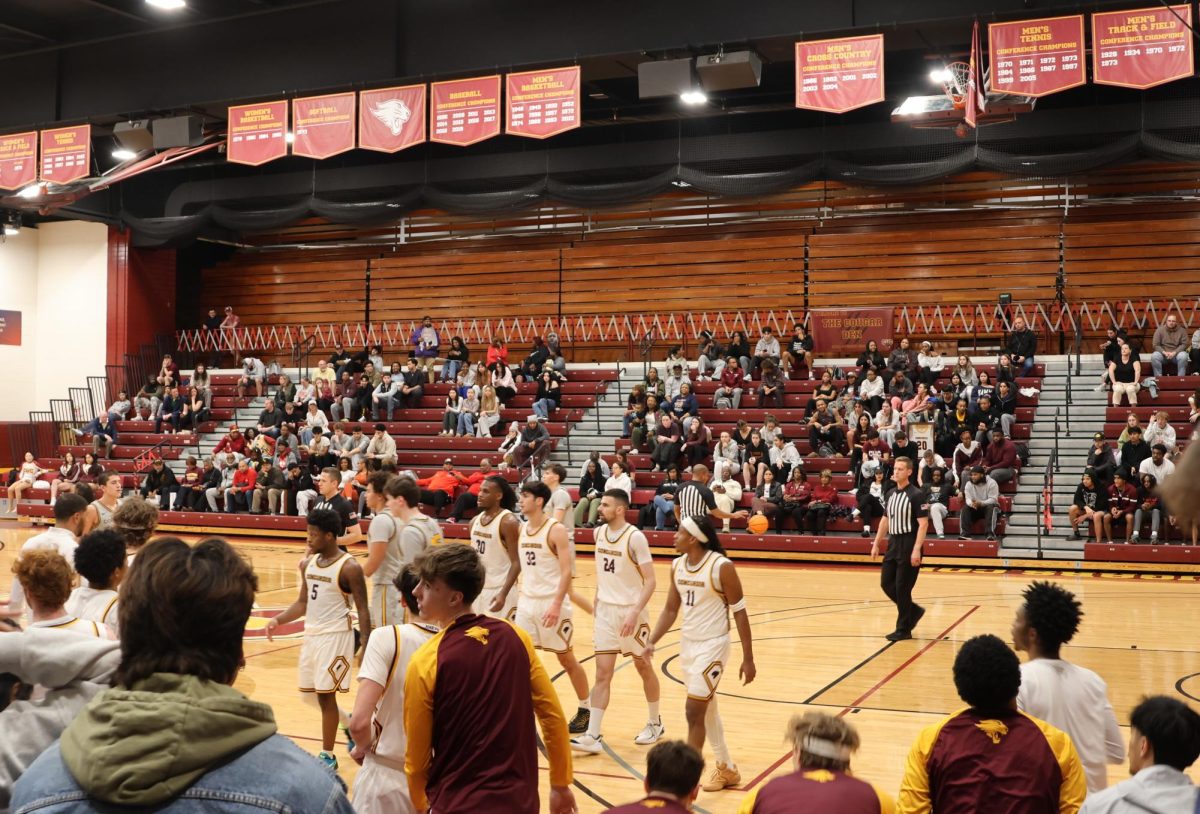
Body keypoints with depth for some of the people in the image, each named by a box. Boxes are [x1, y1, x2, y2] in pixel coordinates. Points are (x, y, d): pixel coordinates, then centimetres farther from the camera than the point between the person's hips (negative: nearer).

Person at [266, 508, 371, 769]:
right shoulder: (308, 563, 6)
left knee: (325, 695, -4)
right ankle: (351, 725, 34)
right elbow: (303, 603, 14)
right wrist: (278, 620, -1)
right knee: (308, 694, 13)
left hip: (335, 636, -8)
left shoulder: (349, 568, -15)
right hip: (311, 634, 8)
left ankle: (328, 755, 8)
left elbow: (362, 609, -13)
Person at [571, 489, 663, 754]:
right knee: (602, 674, 0)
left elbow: (650, 581, -17)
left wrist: (635, 613, -26)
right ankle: (593, 736, -2)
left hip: (631, 611, -5)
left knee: (643, 667, 13)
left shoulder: (635, 538, -17)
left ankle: (655, 723, 31)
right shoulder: (599, 533, 2)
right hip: (605, 611, 5)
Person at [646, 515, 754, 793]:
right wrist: (652, 642, -3)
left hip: (712, 645, -7)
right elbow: (671, 609, 10)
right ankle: (727, 769, 34)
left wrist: (748, 659, -12)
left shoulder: (722, 567, -18)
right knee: (706, 710, 17)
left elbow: (739, 613, -13)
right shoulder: (677, 566, 1)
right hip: (688, 643, 7)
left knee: (694, 712, -9)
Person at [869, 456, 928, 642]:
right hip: (893, 543, 8)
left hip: (909, 545, -7)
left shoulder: (916, 494, -12)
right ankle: (913, 611, 27)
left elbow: (923, 524, -16)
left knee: (902, 588, -3)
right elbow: (885, 520, 18)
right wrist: (876, 543, 15)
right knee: (886, 583, 8)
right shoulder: (891, 494, 10)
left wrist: (917, 550, -22)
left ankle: (903, 629, 9)